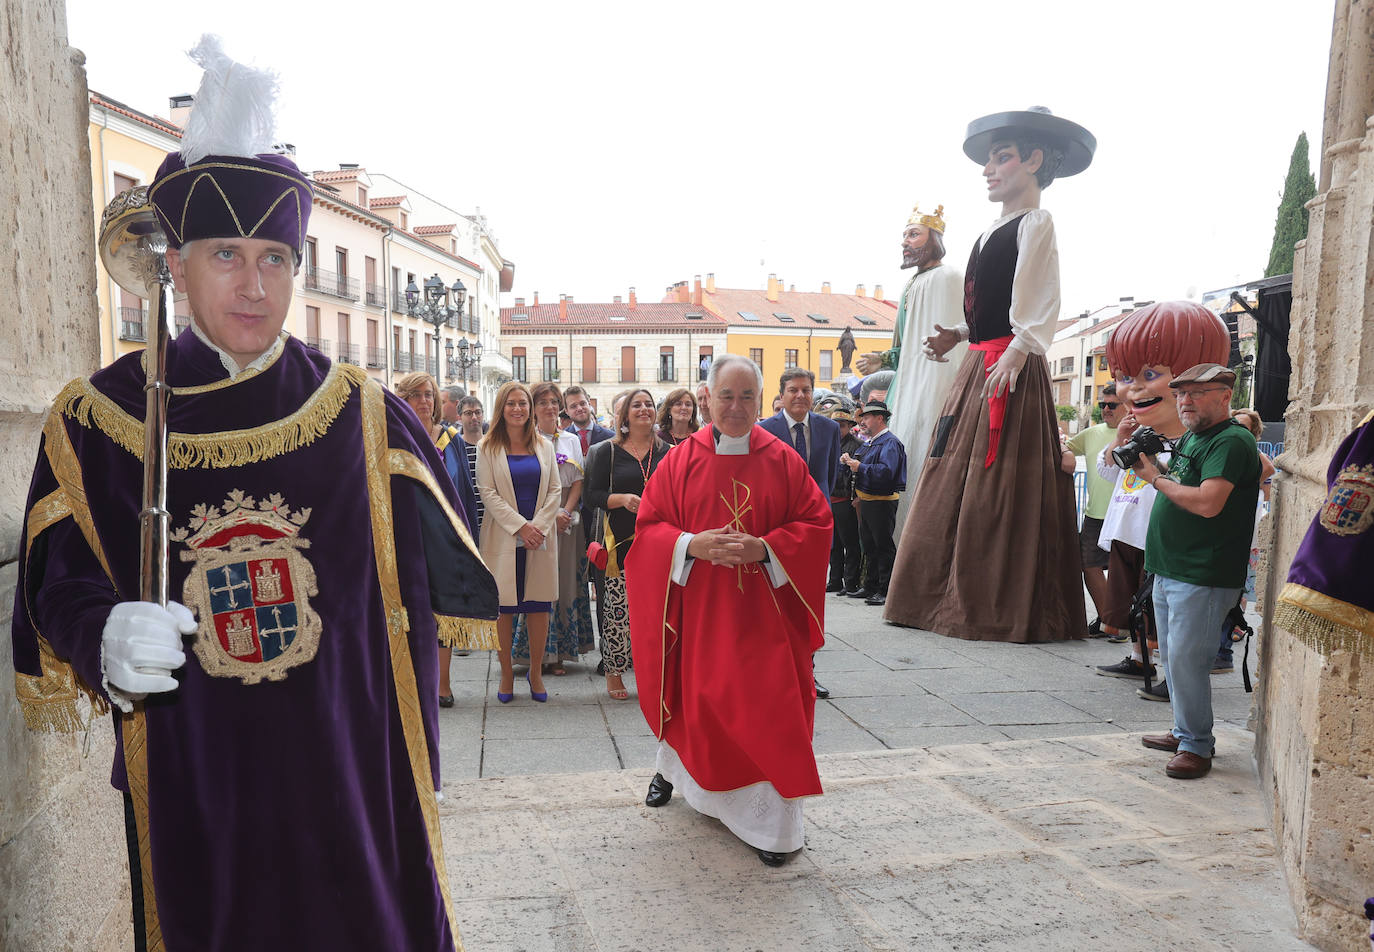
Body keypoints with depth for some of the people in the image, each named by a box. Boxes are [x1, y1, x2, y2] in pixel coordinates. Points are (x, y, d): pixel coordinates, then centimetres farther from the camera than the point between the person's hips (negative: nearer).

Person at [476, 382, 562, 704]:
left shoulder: (545, 447, 10)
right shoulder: (488, 447, 3)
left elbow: (555, 490, 6)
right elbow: (487, 492, -4)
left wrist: (539, 525, -8)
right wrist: (520, 526, -13)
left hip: (540, 536, 2)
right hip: (503, 537, -2)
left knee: (539, 606, 3)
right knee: (504, 607, 1)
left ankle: (536, 672, 16)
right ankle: (507, 672, 14)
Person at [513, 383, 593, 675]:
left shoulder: (571, 441, 12)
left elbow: (578, 482, 7)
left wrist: (565, 512, -9)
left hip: (566, 522, 3)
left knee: (563, 583, 3)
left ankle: (557, 652, 10)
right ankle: (534, 652, 3)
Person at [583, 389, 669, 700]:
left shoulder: (666, 451, 12)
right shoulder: (608, 451, 5)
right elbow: (593, 495, 1)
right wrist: (623, 499, -16)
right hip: (622, 543, -2)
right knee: (619, 609, -2)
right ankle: (613, 672, 12)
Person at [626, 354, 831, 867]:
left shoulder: (783, 460, 0)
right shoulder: (681, 460, 1)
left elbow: (816, 523, 1)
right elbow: (649, 525, 1)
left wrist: (764, 547, -15)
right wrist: (692, 544, -17)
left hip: (764, 611, 0)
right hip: (698, 608, 1)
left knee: (767, 706, -2)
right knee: (698, 698, 13)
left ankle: (772, 822, 12)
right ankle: (672, 766, 44)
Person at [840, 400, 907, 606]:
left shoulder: (890, 442, -13)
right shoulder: (869, 442, 18)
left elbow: (886, 471, -26)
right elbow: (863, 466, 22)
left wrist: (860, 467, -22)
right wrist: (849, 461, 2)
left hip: (882, 502, -10)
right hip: (866, 502, 10)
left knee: (884, 547, -4)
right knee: (869, 545, 14)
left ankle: (886, 591, 0)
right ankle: (870, 587, 23)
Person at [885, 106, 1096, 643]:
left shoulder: (1035, 223, -3)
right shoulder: (994, 229, 22)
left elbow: (1039, 303, -15)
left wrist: (1017, 351, -26)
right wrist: (958, 335, 11)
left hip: (1012, 370, -9)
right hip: (978, 366, 9)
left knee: (1000, 486, -8)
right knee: (958, 478, 7)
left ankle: (1002, 610, 0)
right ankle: (956, 599, 15)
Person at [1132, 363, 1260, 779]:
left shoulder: (1231, 441, -14)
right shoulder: (1190, 437, 16)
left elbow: (1207, 503, -25)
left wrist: (1156, 478, -14)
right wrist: (1146, 462, 7)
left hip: (1202, 577, -10)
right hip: (1169, 570, 10)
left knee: (1186, 660, -6)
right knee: (1171, 658, 16)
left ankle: (1197, 747, 7)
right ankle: (1184, 732, 29)